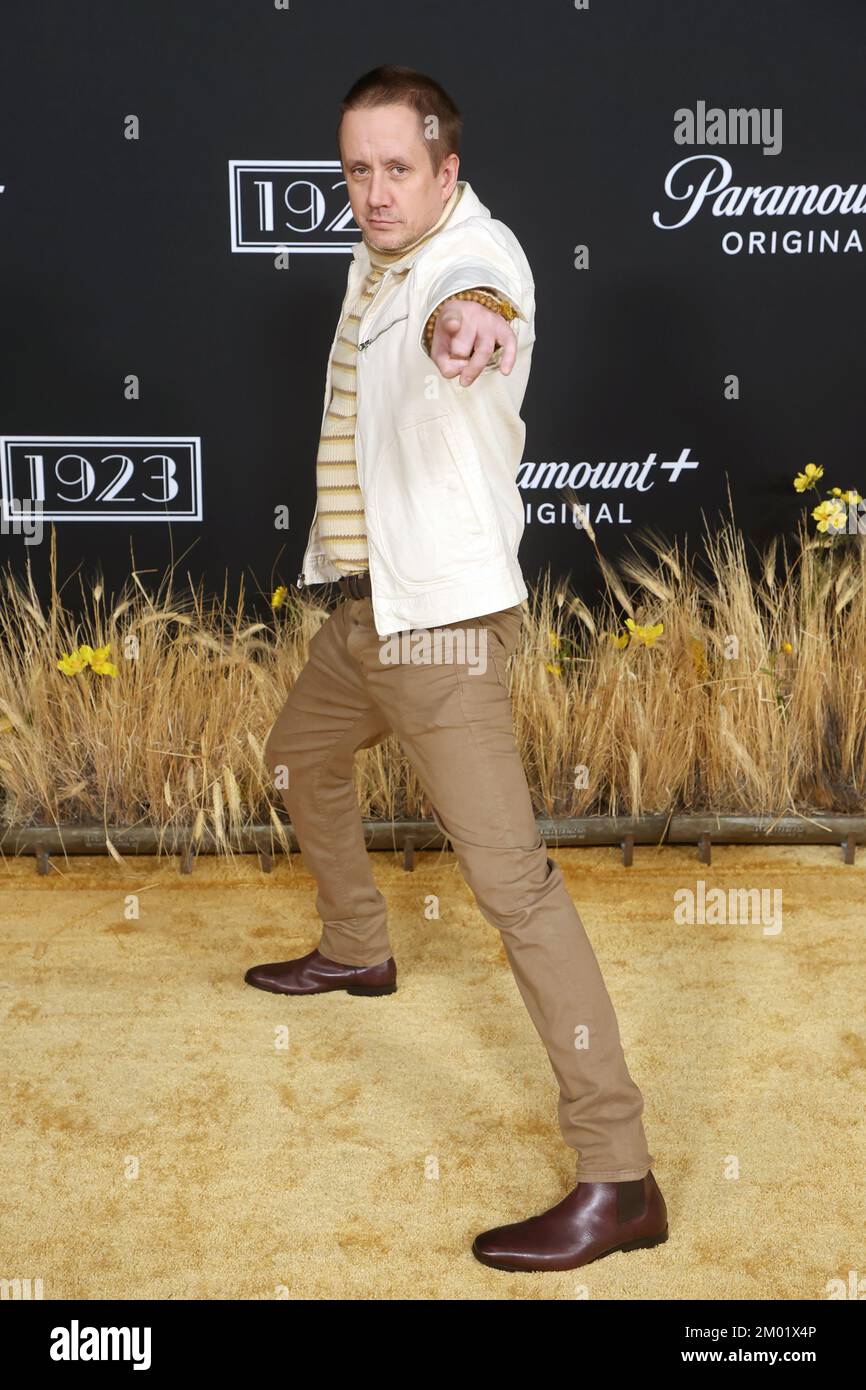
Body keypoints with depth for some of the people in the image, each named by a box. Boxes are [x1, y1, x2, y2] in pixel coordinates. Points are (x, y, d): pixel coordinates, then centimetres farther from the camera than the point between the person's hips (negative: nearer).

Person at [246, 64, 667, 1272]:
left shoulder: (477, 248, -18)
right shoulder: (376, 256, 9)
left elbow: (474, 287, -46)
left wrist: (467, 317, -66)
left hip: (443, 624, -10)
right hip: (358, 611, 10)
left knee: (510, 878, -15)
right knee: (299, 762, 29)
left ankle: (618, 1180, -11)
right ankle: (357, 949, 55)